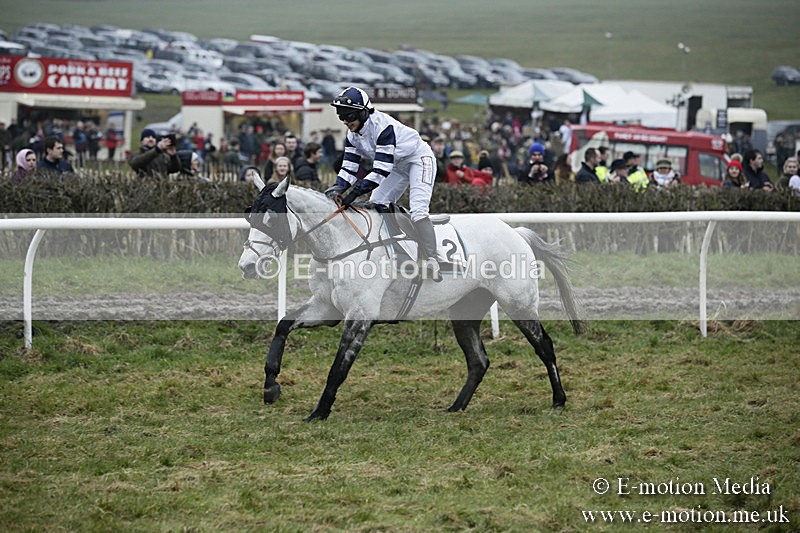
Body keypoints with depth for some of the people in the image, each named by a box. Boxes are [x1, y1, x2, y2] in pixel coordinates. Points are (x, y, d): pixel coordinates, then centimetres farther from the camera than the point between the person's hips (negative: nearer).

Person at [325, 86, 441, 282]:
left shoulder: (382, 126, -34)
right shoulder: (352, 135, -8)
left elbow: (381, 169, -38)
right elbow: (349, 166, -8)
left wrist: (355, 192, -42)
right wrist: (339, 187, -28)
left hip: (419, 159, -9)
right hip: (398, 167, 9)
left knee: (418, 210, -25)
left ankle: (431, 261, -32)